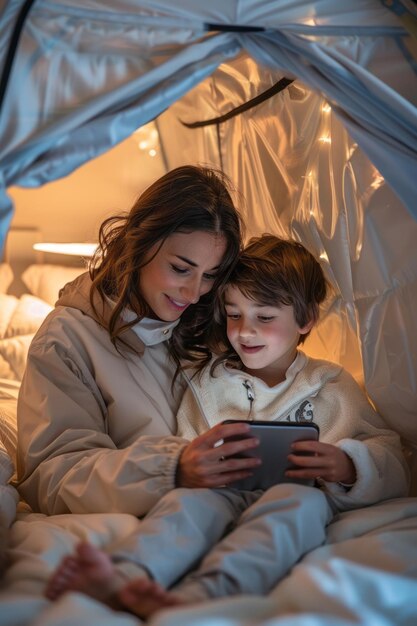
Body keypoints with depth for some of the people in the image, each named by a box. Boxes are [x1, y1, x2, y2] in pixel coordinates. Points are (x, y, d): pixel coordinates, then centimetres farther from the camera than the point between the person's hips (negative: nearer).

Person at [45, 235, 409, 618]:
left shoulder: (333, 385, 20)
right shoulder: (208, 383, 26)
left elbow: (390, 457, 12)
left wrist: (347, 464, -12)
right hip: (223, 491, 2)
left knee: (300, 500, -36)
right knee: (187, 498, -32)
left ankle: (196, 595, -60)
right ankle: (127, 576, -61)